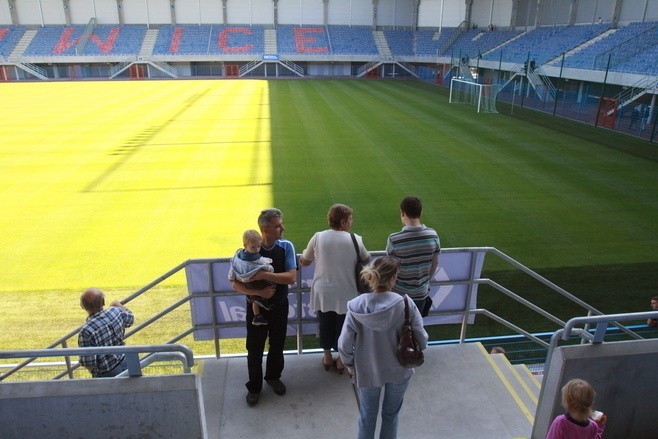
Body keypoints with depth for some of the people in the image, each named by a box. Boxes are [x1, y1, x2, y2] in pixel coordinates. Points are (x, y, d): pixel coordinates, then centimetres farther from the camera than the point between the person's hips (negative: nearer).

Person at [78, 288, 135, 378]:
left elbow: (89, 365, -24)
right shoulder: (116, 311, -15)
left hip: (106, 375, -4)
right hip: (125, 364, 5)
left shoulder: (86, 331, -29)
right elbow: (131, 319, 12)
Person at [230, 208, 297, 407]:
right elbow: (236, 284, -16)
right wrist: (260, 292, -28)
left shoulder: (286, 247, -12)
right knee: (255, 350, 12)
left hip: (279, 306, 2)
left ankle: (273, 377, 47)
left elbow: (291, 277, -21)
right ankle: (254, 387, 35)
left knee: (277, 346, 20)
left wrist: (265, 275, -30)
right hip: (257, 307, -2)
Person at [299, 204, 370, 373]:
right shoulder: (355, 239, -13)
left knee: (325, 324, 21)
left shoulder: (318, 237, -11)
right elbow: (366, 260, 3)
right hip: (345, 293, -1)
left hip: (323, 292, 1)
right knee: (343, 326, 18)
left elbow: (304, 262, -1)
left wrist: (305, 253, 22)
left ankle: (327, 357, 39)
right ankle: (341, 360, 34)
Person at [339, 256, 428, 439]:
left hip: (367, 372, 0)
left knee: (368, 416, 26)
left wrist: (351, 366, 2)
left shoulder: (356, 306, -22)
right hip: (399, 371, 0)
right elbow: (422, 341, -17)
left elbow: (344, 345, -17)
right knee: (391, 414, 26)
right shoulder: (405, 304, -24)